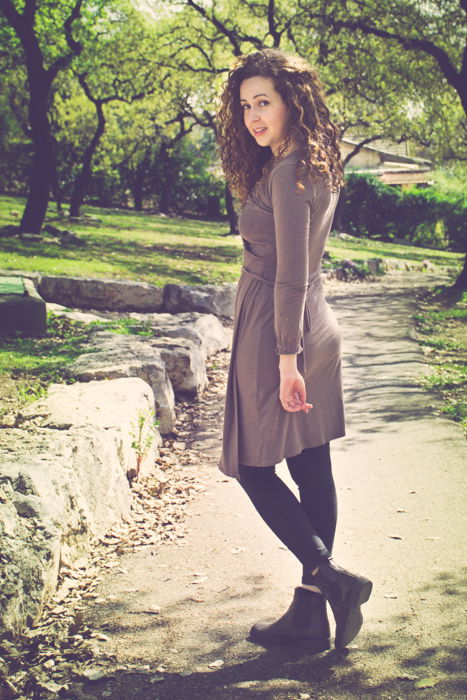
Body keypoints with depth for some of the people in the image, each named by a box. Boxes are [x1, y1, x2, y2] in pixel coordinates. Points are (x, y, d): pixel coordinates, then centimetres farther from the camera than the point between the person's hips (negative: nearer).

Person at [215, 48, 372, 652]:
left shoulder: (286, 174, -16)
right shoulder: (318, 169, 12)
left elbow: (290, 275, -21)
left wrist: (286, 357, -20)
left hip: (277, 331, -9)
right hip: (317, 328, 9)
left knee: (253, 465, 3)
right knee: (312, 467, 10)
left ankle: (331, 577, -1)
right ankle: (311, 612, 18)